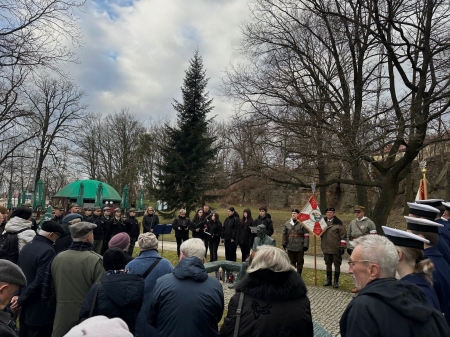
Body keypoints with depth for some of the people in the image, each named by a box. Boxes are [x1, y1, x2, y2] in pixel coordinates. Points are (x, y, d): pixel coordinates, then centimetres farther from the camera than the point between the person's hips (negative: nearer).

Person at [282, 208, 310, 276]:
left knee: (300, 262, 8)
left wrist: (305, 245, -10)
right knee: (292, 262, 12)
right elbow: (284, 234, 13)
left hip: (300, 247, -4)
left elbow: (306, 236, -7)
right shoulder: (287, 223, 7)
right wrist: (284, 244, 10)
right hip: (290, 247, 4)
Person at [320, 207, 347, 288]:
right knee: (328, 264, 14)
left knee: (337, 264, 5)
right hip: (326, 248, 5)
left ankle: (336, 281, 16)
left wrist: (342, 246, -13)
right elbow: (319, 232, 19)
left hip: (336, 248, -5)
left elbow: (343, 235, -10)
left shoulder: (339, 223, -8)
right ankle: (328, 280, 25)